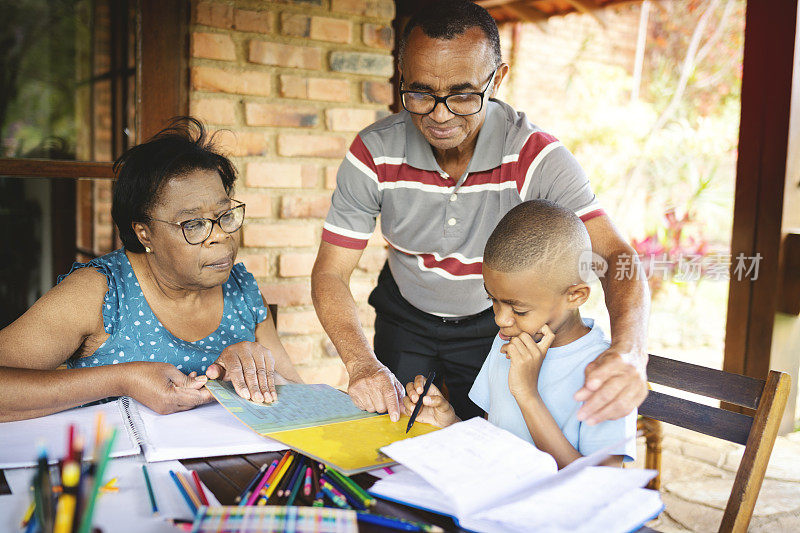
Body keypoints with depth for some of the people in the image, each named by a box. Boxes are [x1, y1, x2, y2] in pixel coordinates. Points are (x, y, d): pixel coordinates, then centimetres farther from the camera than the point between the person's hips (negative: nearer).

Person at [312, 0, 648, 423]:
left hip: (490, 325, -1)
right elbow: (330, 272, -21)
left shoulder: (535, 156, -28)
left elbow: (617, 255, -35)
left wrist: (626, 351, -57)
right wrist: (361, 363, -40)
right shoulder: (373, 154, -23)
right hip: (404, 319, 2)